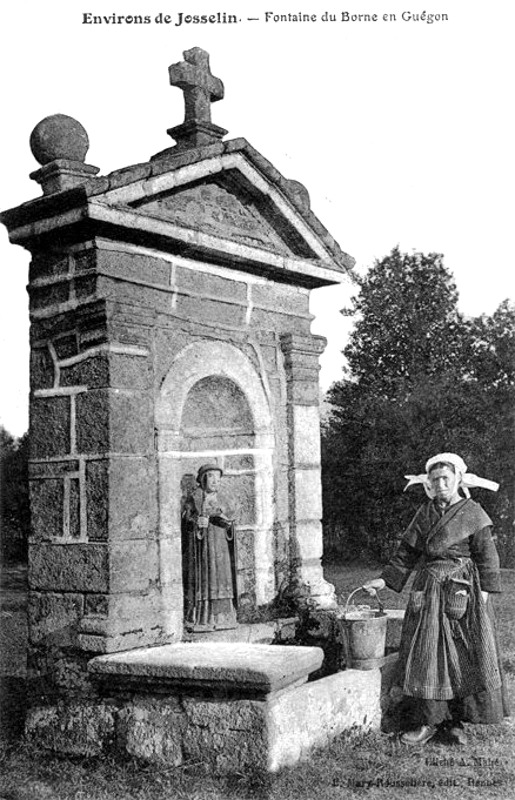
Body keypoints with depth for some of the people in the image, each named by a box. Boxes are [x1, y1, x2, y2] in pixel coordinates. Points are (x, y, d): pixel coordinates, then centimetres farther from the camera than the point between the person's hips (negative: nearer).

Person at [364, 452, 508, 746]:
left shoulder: (473, 513, -2)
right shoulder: (425, 513, 10)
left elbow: (486, 556, -4)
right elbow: (407, 553, 12)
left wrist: (484, 593, -11)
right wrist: (385, 580, 4)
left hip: (463, 594, -3)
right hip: (429, 592, 4)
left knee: (463, 656, 2)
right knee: (426, 655, 0)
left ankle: (455, 722, 13)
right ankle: (430, 721, 8)